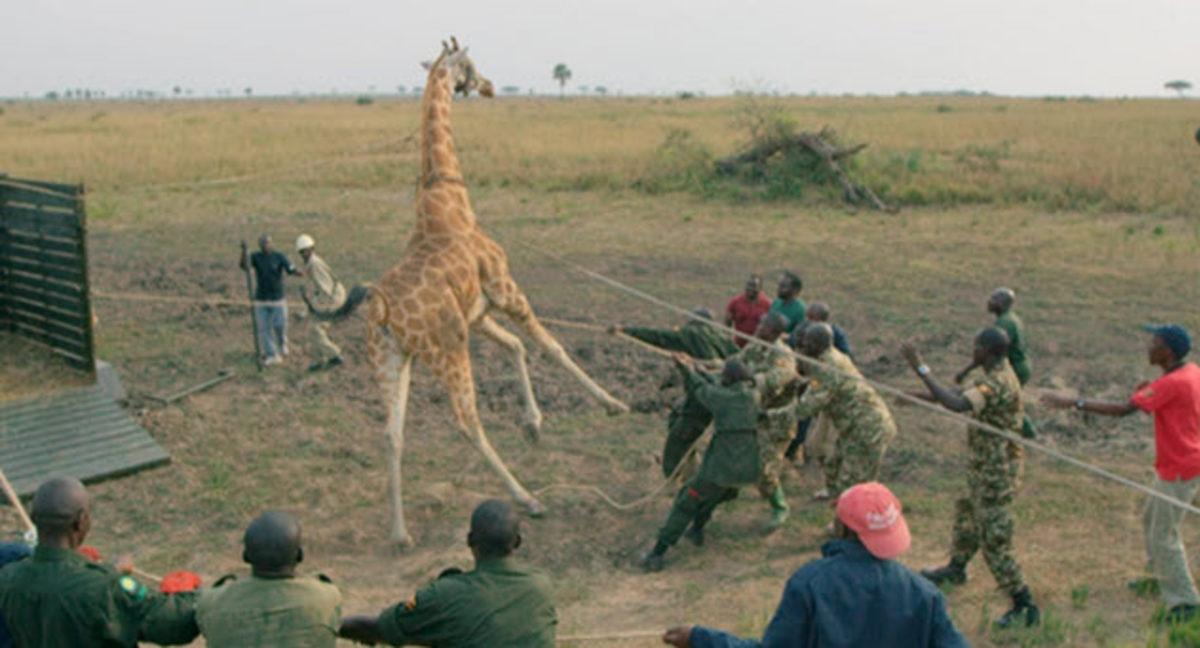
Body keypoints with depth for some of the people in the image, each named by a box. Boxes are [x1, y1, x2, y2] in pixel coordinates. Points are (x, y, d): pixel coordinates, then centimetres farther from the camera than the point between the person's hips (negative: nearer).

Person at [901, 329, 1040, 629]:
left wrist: (922, 370, -40)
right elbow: (962, 393, 17)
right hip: (984, 465, 10)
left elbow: (957, 404, -42)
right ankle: (956, 568, 52)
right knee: (967, 514, 29)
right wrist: (920, 396, 16)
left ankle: (1025, 607, 6)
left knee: (994, 540, -4)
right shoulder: (992, 373, 3)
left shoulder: (997, 383, -29)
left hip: (995, 471, -10)